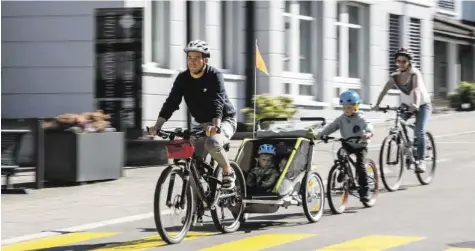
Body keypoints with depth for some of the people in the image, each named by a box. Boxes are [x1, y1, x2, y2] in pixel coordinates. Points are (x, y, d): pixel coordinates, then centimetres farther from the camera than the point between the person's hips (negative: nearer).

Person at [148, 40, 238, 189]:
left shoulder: (214, 76, -19)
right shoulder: (183, 79, -5)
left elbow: (218, 102, -33)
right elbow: (171, 102, -12)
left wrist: (215, 125, -50)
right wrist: (157, 125, -26)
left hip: (225, 120, -5)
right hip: (203, 124, 5)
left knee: (212, 143, -34)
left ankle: (228, 172, -9)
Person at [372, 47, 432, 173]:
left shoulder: (415, 74, -25)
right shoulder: (395, 76, -12)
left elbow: (416, 89, -43)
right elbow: (384, 90, -23)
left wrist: (416, 104, -62)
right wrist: (377, 105, -40)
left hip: (422, 105, -5)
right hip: (406, 105, 5)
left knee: (419, 132, -21)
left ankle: (421, 160, -15)